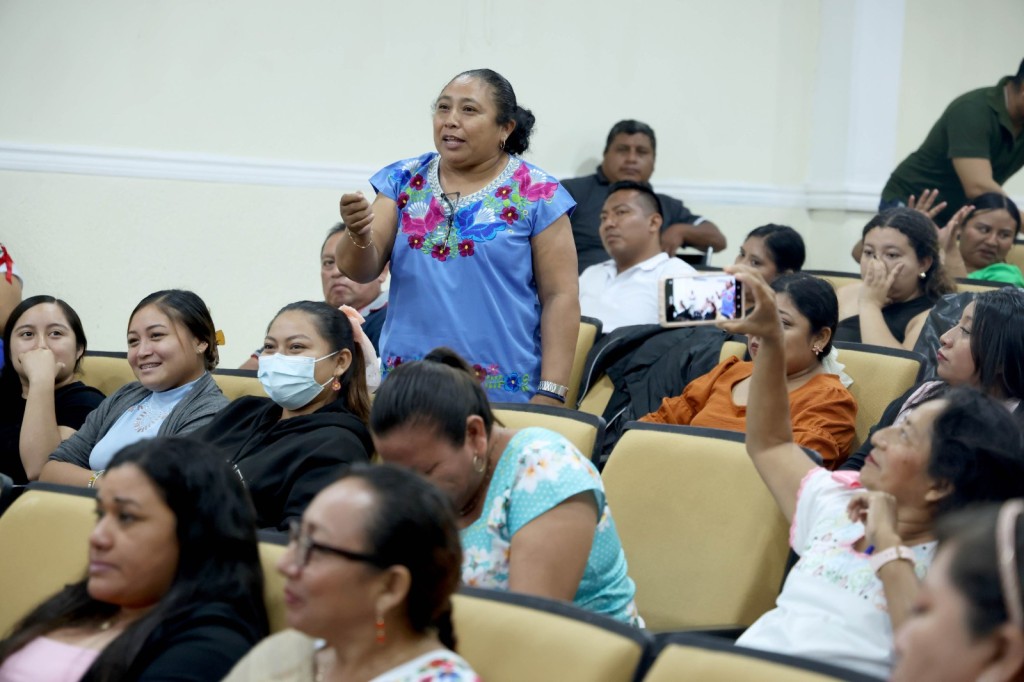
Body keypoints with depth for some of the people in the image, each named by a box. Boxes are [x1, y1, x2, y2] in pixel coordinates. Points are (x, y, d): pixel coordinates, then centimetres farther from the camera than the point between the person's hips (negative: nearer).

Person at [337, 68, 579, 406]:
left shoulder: (537, 194, -3)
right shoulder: (403, 181, 7)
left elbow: (561, 296, -4)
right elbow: (360, 271, 1)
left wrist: (549, 397, -10)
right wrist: (359, 235, -21)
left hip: (503, 392, -3)